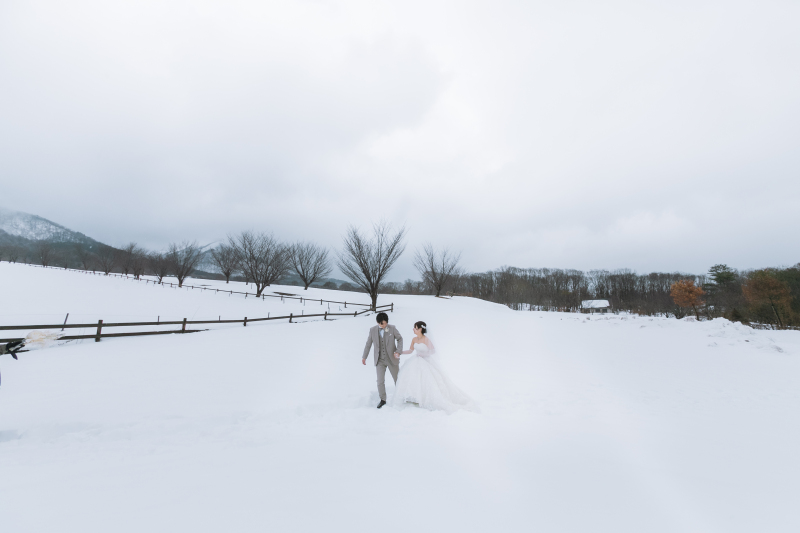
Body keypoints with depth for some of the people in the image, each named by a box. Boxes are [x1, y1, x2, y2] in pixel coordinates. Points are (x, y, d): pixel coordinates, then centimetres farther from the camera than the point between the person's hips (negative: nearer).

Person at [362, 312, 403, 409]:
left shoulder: (392, 328, -9)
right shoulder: (373, 330, -6)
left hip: (392, 359, 0)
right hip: (379, 360, 1)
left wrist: (398, 351, -11)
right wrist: (364, 357, 7)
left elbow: (400, 339, 3)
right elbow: (368, 344, 4)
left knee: (397, 379, 11)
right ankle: (383, 400, 15)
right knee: (380, 381, -3)